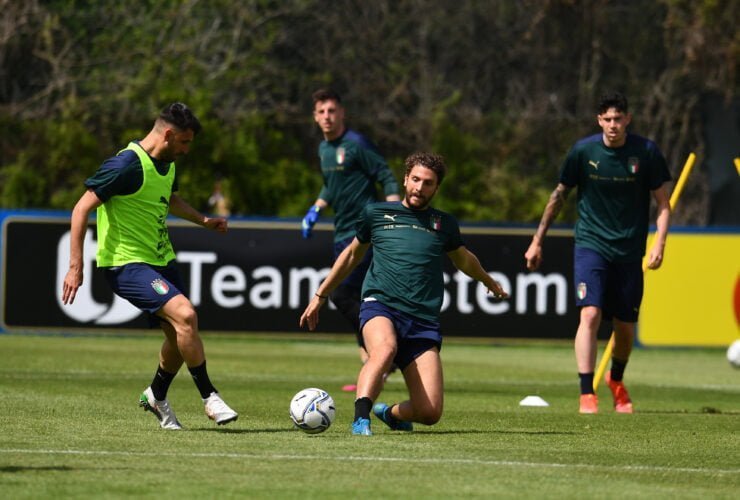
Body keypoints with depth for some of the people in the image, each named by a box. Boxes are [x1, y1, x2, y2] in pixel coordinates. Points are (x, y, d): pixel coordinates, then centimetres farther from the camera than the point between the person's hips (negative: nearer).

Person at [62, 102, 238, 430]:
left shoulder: (167, 163, 8)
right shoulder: (127, 164, -19)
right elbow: (82, 208, -18)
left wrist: (203, 220, 19)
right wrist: (75, 266, -22)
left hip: (160, 259, 9)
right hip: (126, 263, -9)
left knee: (181, 336, 11)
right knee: (185, 315, -24)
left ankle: (156, 396, 35)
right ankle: (209, 397, -14)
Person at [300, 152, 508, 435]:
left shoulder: (444, 224, 17)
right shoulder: (376, 213, 12)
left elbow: (464, 260, 38)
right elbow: (352, 255, 27)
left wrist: (489, 282, 56)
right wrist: (320, 296, 30)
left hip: (423, 321, 2)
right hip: (380, 306, -2)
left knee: (430, 413, -11)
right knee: (385, 349, -41)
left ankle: (390, 413, 21)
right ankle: (361, 418, -45)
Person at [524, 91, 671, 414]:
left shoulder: (646, 153, -6)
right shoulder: (583, 151, -5)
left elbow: (663, 204, 2)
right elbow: (559, 195, 8)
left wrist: (659, 244, -13)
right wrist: (537, 241, 10)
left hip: (629, 251, 1)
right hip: (590, 244, -1)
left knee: (625, 327, 8)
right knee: (590, 314, -20)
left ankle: (616, 379, 38)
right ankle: (587, 394, -21)